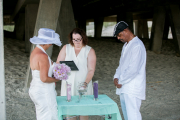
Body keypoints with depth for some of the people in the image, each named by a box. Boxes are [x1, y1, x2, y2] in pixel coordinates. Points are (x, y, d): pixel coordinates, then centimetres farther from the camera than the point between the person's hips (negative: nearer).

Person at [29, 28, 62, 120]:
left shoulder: (35, 52, 6)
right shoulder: (43, 56, -24)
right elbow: (44, 78, -26)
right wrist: (55, 79, -9)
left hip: (36, 89, 10)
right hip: (44, 93, -10)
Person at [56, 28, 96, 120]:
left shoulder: (90, 51, 3)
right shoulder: (66, 48, 10)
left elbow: (91, 70, -5)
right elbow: (58, 64, 7)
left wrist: (86, 83, -20)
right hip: (68, 84, 2)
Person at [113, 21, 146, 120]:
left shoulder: (137, 46, -15)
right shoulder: (126, 45, 17)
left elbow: (133, 69, -20)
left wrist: (120, 81, -11)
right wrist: (116, 77, 6)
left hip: (133, 90, -9)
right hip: (124, 88, 9)